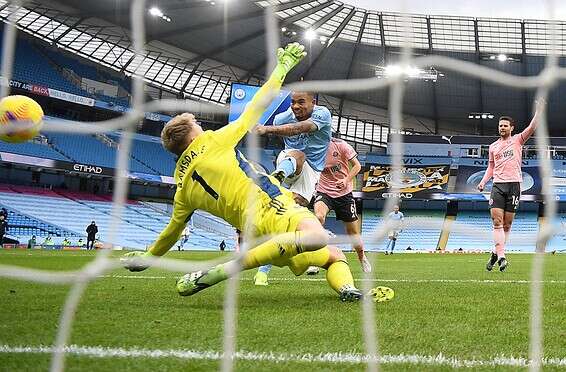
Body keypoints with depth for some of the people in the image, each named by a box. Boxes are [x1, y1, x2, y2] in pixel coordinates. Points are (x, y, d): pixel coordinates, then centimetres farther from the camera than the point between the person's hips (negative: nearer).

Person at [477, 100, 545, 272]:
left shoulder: (517, 140, 7)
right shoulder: (493, 146, 15)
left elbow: (532, 127, -8)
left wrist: (539, 110, -17)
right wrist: (483, 181, 9)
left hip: (514, 184, -2)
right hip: (498, 185, 2)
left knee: (507, 224, 2)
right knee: (497, 221, -13)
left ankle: (496, 253, 17)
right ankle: (501, 257, -17)